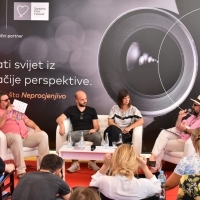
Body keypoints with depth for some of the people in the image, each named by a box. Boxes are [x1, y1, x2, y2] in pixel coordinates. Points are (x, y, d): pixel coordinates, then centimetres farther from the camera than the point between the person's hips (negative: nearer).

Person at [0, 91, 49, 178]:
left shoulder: (16, 109, 29)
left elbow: (27, 120, 25)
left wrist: (36, 127, 6)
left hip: (26, 134, 6)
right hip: (10, 135, -6)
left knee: (43, 135, -18)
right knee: (17, 138, -41)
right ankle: (21, 171, -37)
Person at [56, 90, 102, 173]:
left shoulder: (91, 110, 16)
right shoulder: (71, 109, 14)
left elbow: (96, 126, 13)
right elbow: (59, 119, 4)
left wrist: (95, 129, -13)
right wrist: (62, 125, -20)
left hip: (89, 133, 1)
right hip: (77, 132, -1)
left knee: (98, 137, -34)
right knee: (70, 136, -37)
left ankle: (92, 162, -16)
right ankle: (75, 163, -25)